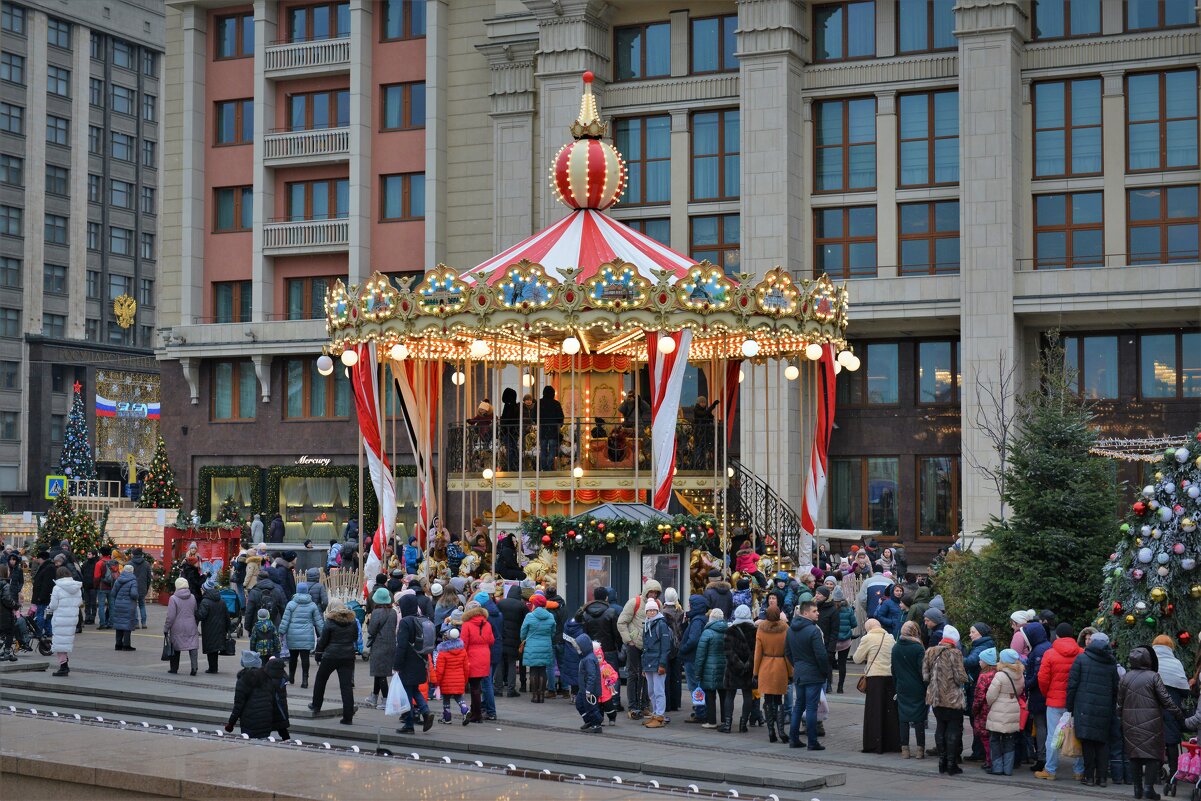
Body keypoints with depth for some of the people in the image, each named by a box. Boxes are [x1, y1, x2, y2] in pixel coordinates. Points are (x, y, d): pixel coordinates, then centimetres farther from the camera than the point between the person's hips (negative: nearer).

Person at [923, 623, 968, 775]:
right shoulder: (954, 653, -14)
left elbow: (925, 675, 3)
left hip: (936, 698, 5)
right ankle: (952, 764, 4)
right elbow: (961, 677, -17)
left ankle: (942, 762, 19)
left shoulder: (930, 653, 3)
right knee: (954, 730, 4)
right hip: (953, 698, -5)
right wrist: (965, 678, 5)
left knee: (940, 728, 15)